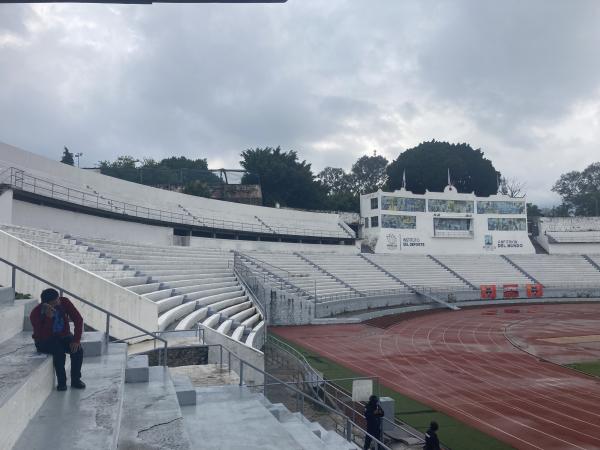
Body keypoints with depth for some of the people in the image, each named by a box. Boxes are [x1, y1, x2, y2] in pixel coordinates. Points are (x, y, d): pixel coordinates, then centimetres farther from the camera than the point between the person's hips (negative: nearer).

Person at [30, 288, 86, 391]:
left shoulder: (64, 302, -15)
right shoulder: (36, 313, -24)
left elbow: (78, 319, -13)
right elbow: (42, 336, -32)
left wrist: (76, 339, -21)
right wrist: (48, 317, -43)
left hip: (63, 336, 3)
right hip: (45, 341, -3)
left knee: (78, 350, -24)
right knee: (59, 351, -34)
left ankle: (76, 380, -6)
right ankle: (61, 382, -16)